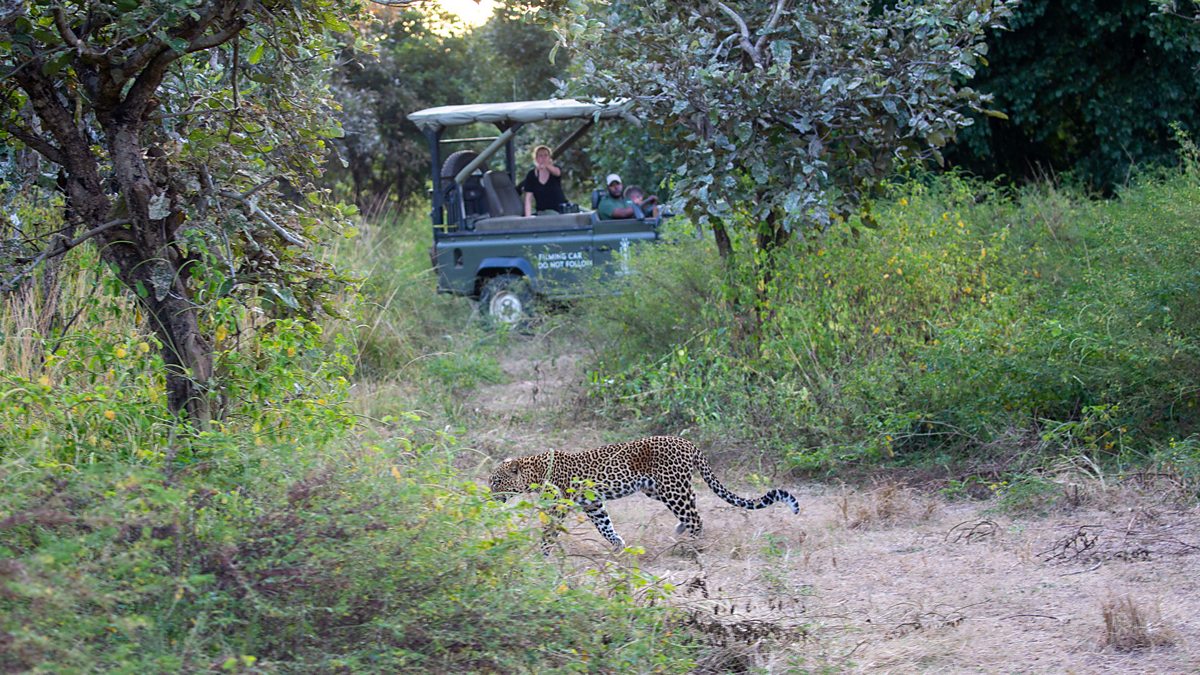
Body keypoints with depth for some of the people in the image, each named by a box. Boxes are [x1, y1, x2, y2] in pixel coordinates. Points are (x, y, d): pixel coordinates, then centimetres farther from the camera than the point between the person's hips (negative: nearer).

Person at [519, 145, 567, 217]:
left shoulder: (555, 169, -1)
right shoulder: (531, 175, 1)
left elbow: (557, 172, -29)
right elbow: (528, 199, -2)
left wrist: (547, 166, -52)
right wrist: (528, 217, -15)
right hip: (542, 213, 1)